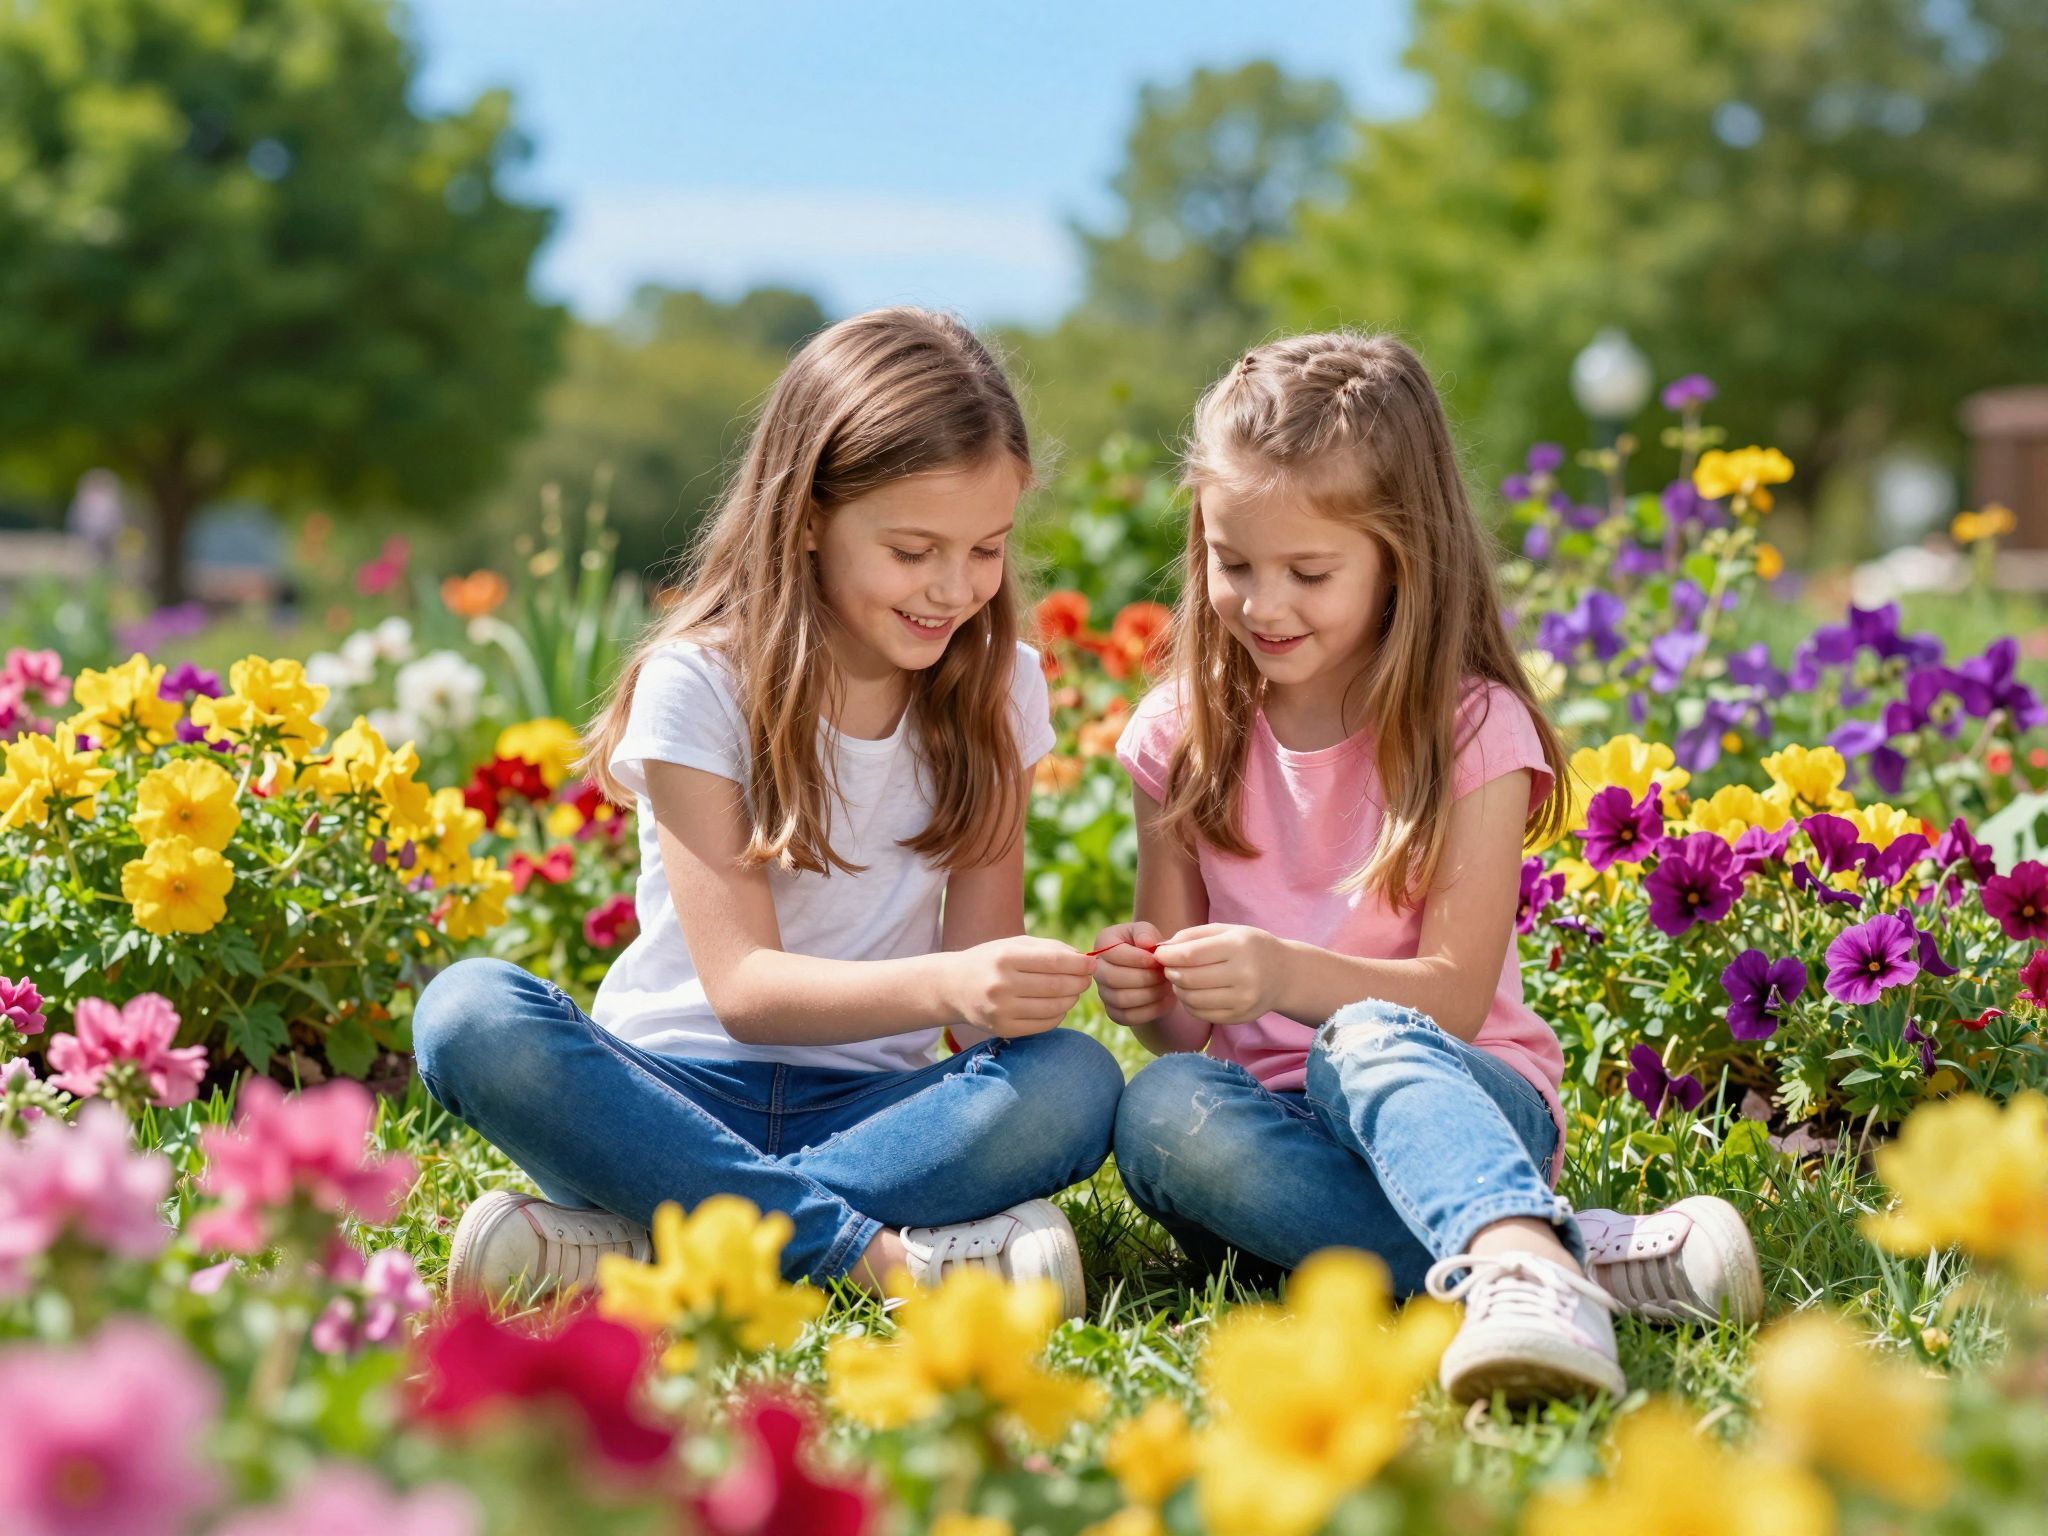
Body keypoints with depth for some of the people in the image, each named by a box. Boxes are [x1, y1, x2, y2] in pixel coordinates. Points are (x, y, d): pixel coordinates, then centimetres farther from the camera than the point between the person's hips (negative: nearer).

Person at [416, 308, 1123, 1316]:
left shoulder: (997, 689, 4)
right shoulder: (700, 683, -8)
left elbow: (975, 981, 1)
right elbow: (742, 985, -16)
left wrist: (1013, 993, -24)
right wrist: (944, 984, -34)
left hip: (868, 1107, 2)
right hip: (679, 1092, -2)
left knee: (1075, 1081, -29)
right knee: (469, 1015, -31)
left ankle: (630, 1235, -29)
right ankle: (890, 1252, -35)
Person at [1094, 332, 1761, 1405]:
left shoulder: (1472, 729, -4)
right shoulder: (1184, 732, 7)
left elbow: (1453, 994, -11)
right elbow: (1183, 1026, 8)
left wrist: (1289, 974, -29)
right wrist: (1150, 992, -16)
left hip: (1458, 1090, -3)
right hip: (1272, 1116, 3)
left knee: (1362, 1040, -37)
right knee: (1158, 1114, -32)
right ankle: (1581, 1254, -40)